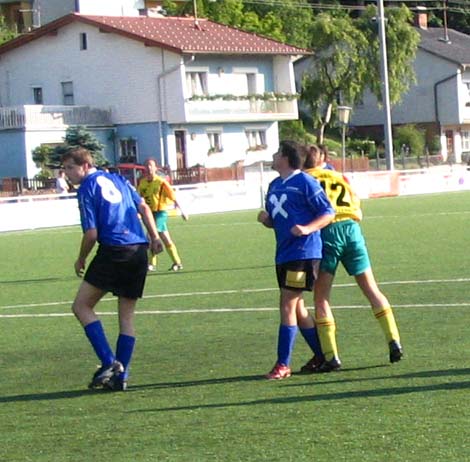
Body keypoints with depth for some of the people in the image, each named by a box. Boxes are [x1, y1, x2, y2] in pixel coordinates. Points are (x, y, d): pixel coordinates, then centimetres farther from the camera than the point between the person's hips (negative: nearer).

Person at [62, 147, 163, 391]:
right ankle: (120, 376, 9)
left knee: (81, 306, 4)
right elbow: (143, 207, 19)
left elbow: (91, 234, -8)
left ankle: (109, 362, -7)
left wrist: (81, 260, 6)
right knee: (126, 316, 12)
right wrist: (154, 237, 24)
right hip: (139, 252, 7)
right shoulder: (117, 179, 17)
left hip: (113, 252, -7)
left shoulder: (87, 189, -4)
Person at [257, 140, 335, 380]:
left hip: (303, 252, -9)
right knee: (296, 307, 12)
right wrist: (265, 218, -1)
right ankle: (322, 356, 22)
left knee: (287, 306, -9)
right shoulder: (274, 185, 15)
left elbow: (328, 212, -10)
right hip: (284, 253, 9)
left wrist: (308, 229, -25)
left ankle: (283, 364, -6)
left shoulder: (305, 182, -10)